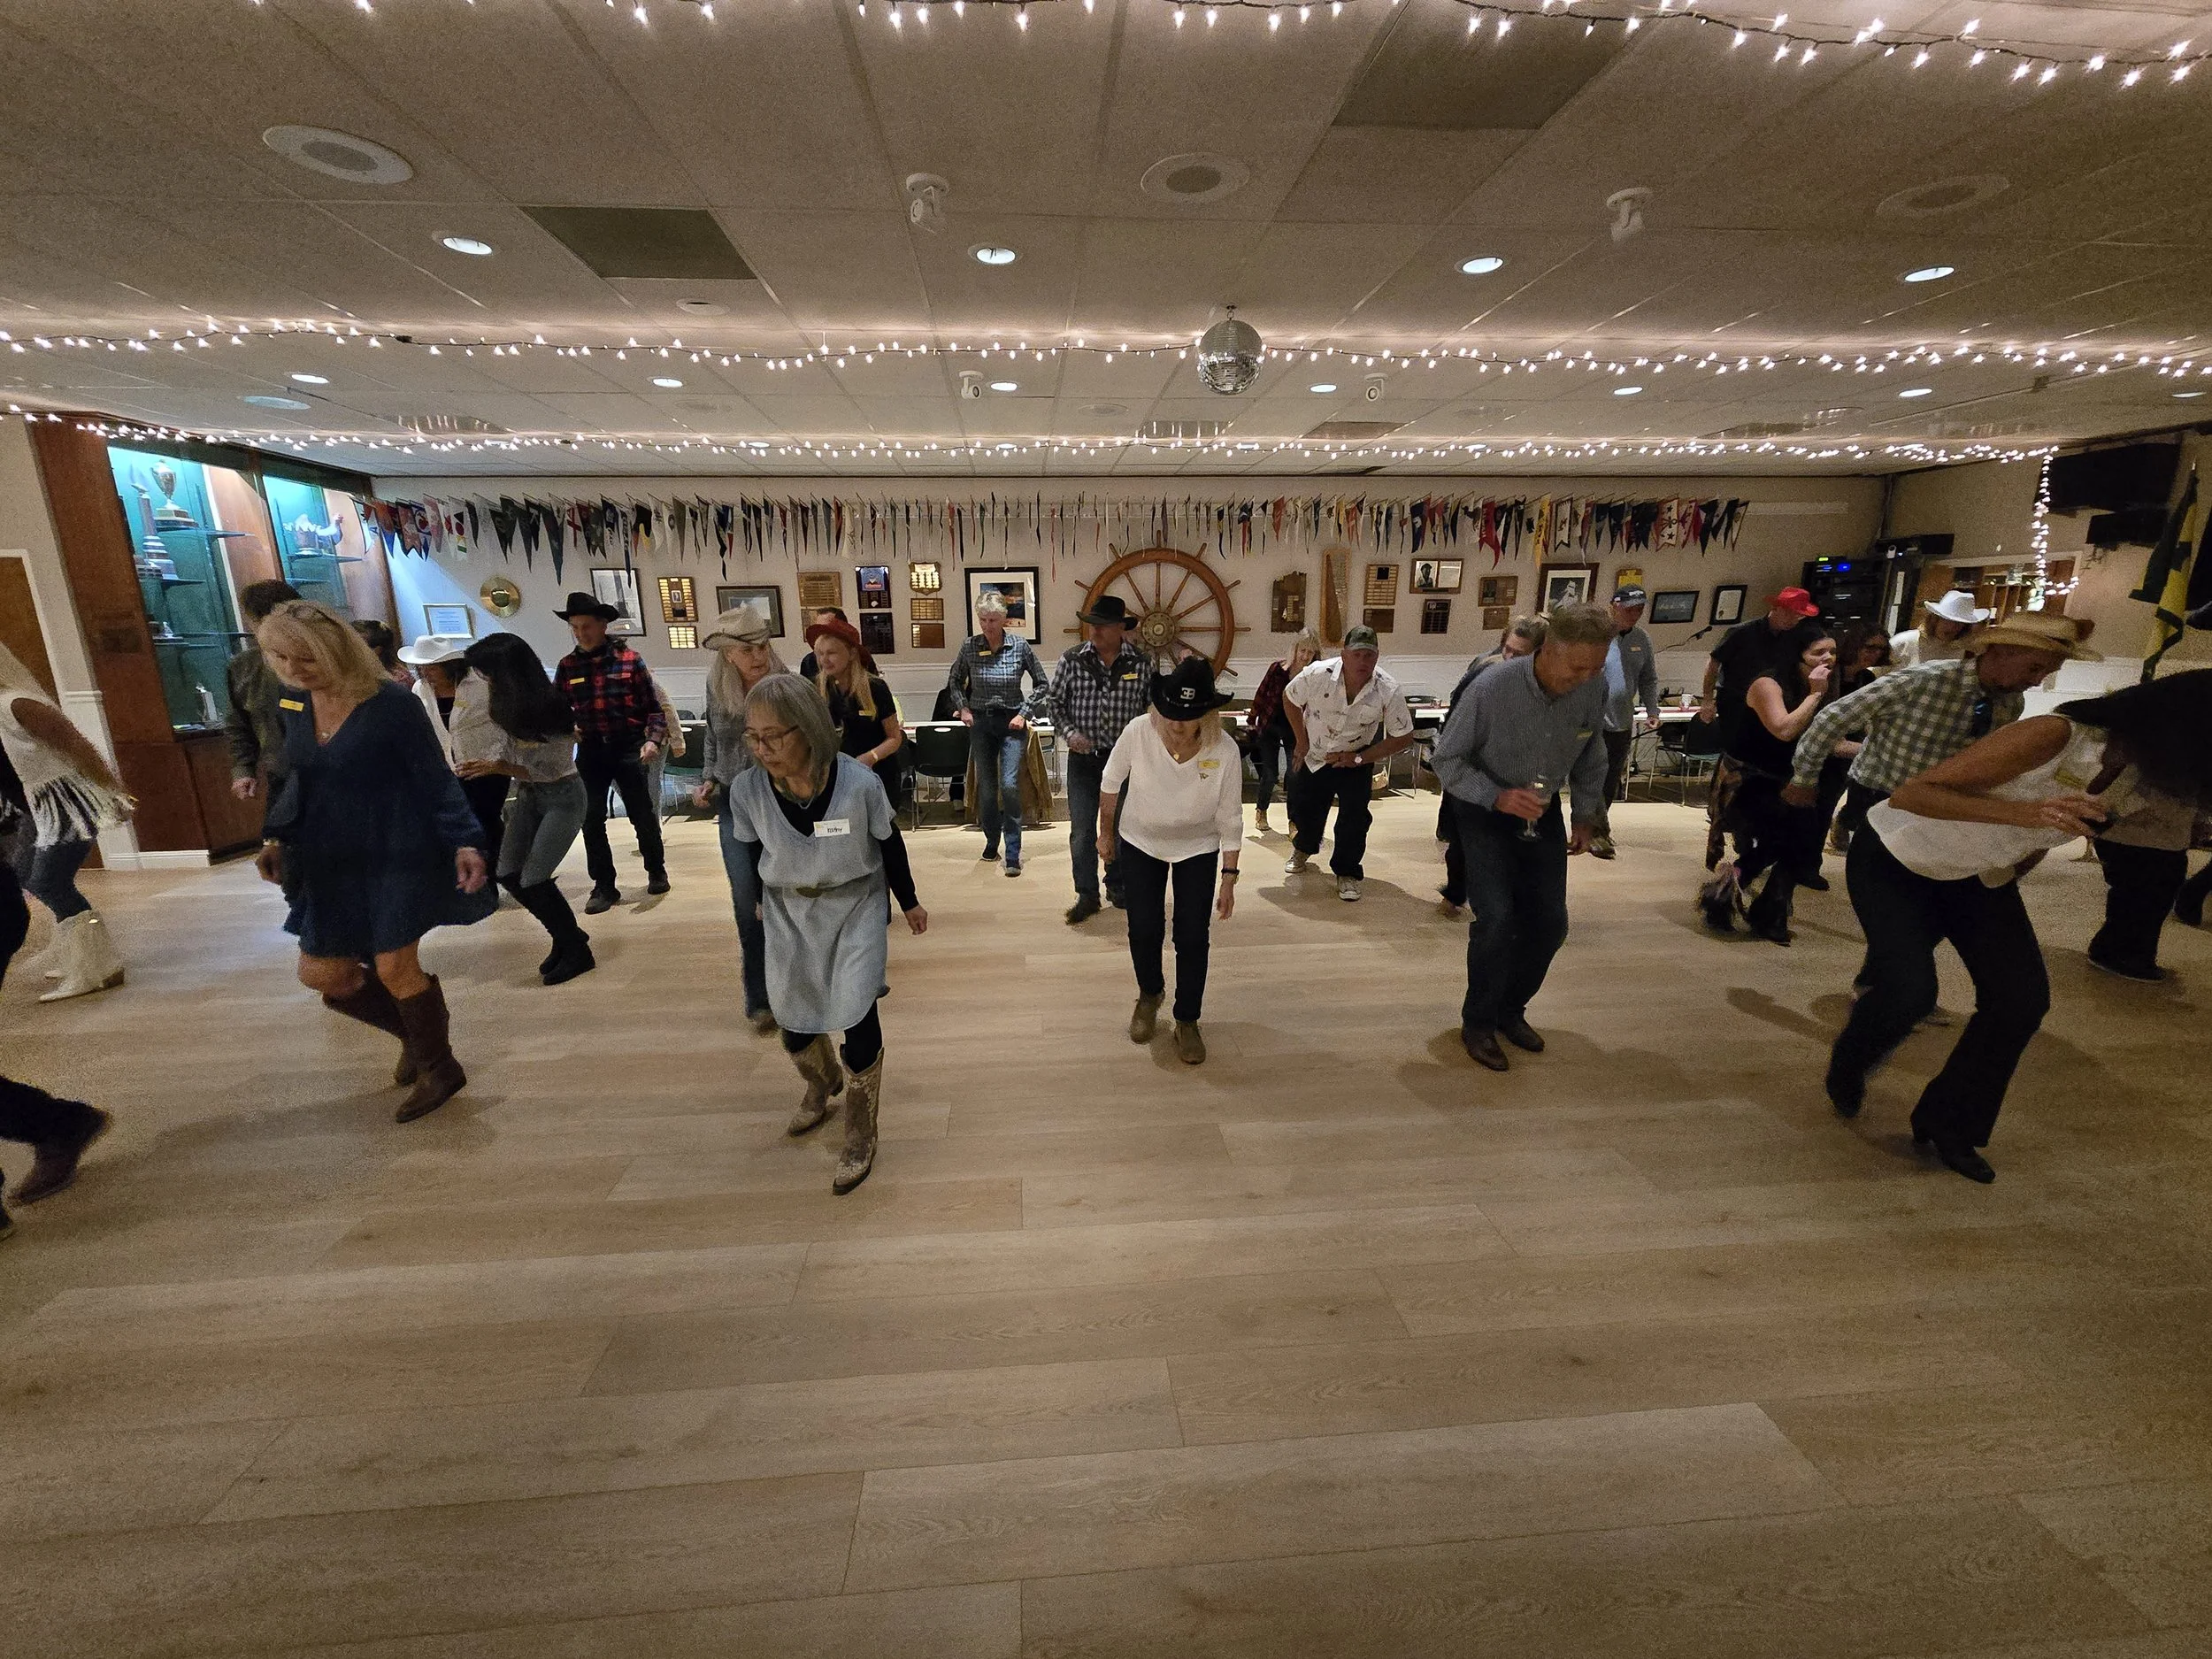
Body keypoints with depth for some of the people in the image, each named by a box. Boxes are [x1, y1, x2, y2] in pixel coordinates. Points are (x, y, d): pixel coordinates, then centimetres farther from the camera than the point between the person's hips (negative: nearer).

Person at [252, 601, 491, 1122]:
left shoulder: (392, 704, -16)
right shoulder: (292, 706, 4)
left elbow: (437, 780, -14)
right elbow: (300, 780, 18)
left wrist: (466, 843, -24)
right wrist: (277, 837, 7)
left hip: (398, 856, -7)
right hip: (331, 862, 7)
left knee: (395, 967, -5)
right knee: (322, 973, 9)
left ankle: (438, 1069, 16)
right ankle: (418, 1035, 32)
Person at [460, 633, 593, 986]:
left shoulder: (549, 708, -23)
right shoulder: (501, 703, -2)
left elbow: (553, 770, -19)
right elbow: (510, 751, 12)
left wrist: (498, 767, -22)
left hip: (562, 798, -8)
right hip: (527, 794, 8)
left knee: (533, 880, -10)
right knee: (508, 875, 4)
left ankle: (579, 952, 8)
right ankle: (565, 937, 21)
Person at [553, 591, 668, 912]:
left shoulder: (630, 660, -3)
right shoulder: (567, 666, 4)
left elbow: (652, 706, -2)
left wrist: (653, 740, -15)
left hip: (629, 748, -2)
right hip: (590, 751, 3)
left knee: (642, 814, 6)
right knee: (591, 820, 3)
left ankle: (656, 870, 27)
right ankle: (604, 886, 14)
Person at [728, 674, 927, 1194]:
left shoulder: (859, 783, -26)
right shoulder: (746, 789, -20)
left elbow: (889, 845, -9)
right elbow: (753, 854, 0)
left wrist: (909, 901, 4)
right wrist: (762, 905, 14)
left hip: (856, 905, -3)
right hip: (787, 911, 3)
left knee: (855, 1014, -9)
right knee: (793, 1021, 14)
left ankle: (860, 1135, 14)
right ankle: (823, 1086, 50)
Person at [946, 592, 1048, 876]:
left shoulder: (1020, 646, -6)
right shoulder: (969, 647, -2)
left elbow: (1041, 683, 3)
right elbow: (954, 680, 15)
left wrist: (1024, 713, -5)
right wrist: (963, 708, 2)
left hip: (1012, 723, -2)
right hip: (980, 723, 2)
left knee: (1009, 784, -13)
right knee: (986, 786, 8)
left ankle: (1013, 854, -7)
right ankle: (991, 842, 27)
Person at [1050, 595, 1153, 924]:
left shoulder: (1141, 663, -2)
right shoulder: (1072, 659, -4)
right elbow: (1055, 702, 4)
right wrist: (1069, 733, -10)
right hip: (1083, 758, -1)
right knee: (1082, 830, -1)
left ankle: (1117, 887, 31)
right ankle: (1087, 895, 11)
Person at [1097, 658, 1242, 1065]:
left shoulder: (1225, 751, -26)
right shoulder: (1138, 733, -27)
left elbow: (1230, 820, -14)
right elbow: (1111, 785, -7)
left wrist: (1229, 880, -11)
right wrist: (1106, 832, 6)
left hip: (1198, 848, 0)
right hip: (1140, 842, 1)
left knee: (1192, 937, -1)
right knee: (1144, 930, 1)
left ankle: (1187, 1021, 20)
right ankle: (1149, 994, 33)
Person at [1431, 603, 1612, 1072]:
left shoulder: (1594, 687, -13)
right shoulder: (1492, 687, -27)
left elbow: (1591, 756, 6)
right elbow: (1446, 759, -17)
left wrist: (1586, 817, 10)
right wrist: (1498, 797, -30)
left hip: (1542, 813, 5)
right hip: (1485, 812, -5)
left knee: (1550, 922, 3)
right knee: (1497, 917, -17)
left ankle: (1511, 1010, 27)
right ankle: (1478, 1022, 6)